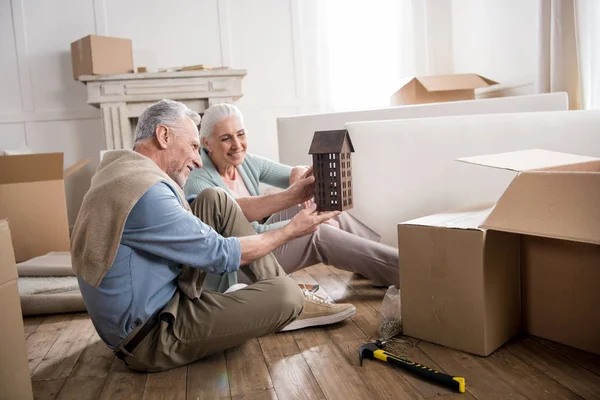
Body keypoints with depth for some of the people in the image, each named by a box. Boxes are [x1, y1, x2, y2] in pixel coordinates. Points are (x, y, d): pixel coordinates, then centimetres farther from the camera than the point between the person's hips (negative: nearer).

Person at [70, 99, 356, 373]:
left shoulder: (125, 169, 6)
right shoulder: (143, 190, -26)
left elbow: (225, 214, 9)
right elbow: (221, 255, -18)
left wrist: (290, 197, 6)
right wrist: (290, 231, -6)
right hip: (150, 336, -10)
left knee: (216, 201, 1)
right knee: (283, 293, -20)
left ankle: (291, 301, 6)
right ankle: (292, 304, 18)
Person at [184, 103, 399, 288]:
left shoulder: (246, 162, 0)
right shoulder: (197, 181, -21)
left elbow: (299, 173, -2)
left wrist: (299, 174, -28)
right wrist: (292, 196, -54)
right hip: (234, 268, -8)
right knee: (318, 233, -24)